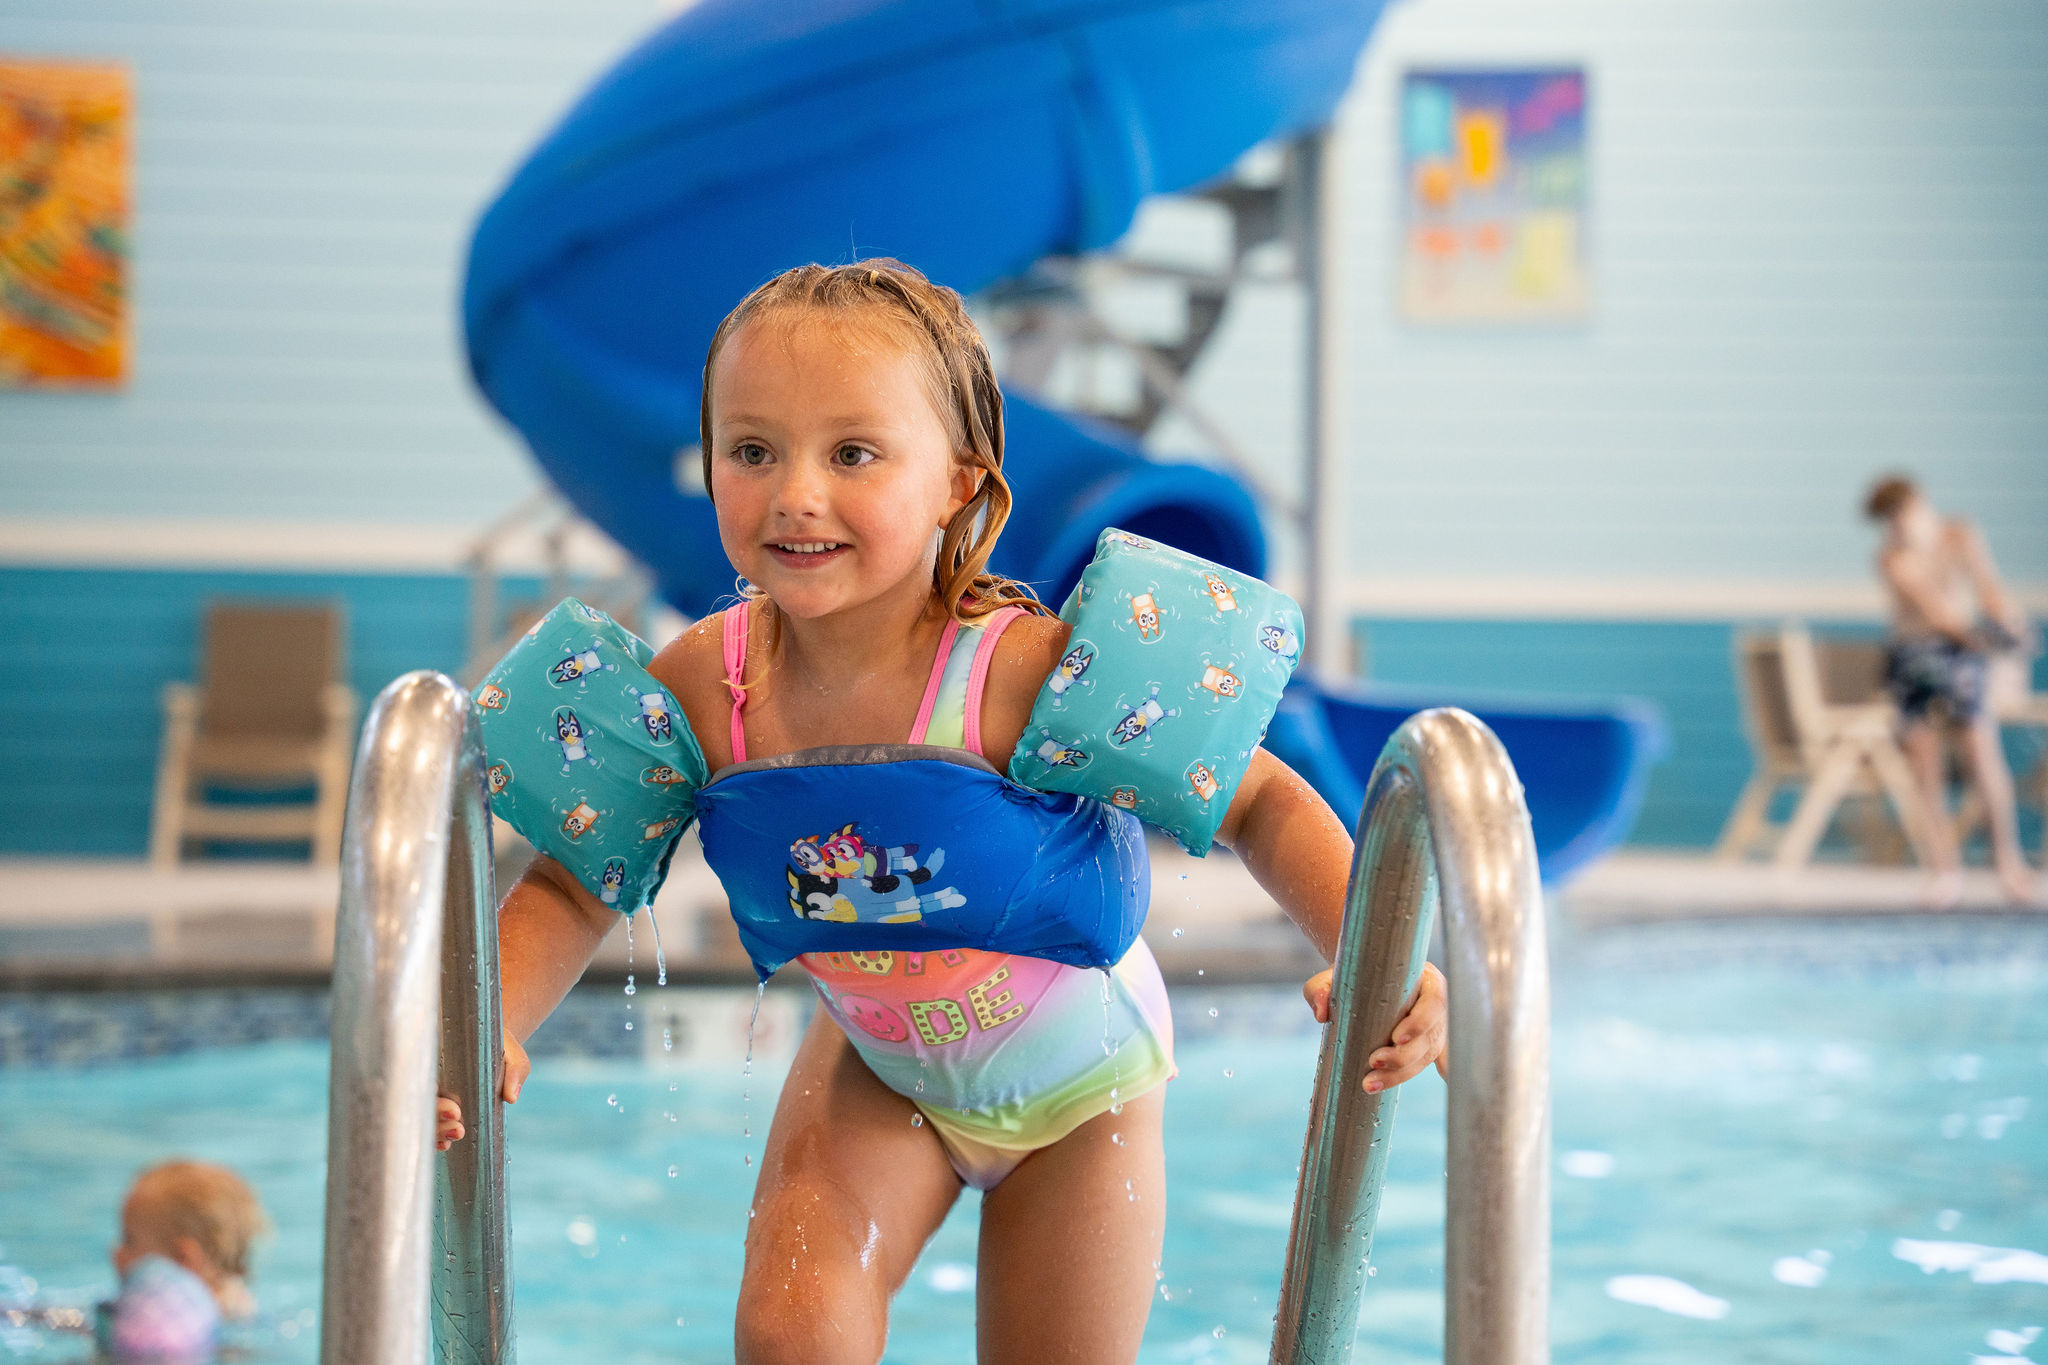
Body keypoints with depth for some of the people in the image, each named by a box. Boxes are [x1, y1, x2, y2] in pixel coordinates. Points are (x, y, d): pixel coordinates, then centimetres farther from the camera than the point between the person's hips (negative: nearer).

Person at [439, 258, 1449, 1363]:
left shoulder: (1030, 674, -35)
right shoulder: (703, 687, -24)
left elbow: (1261, 805, -24)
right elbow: (574, 886, -11)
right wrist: (488, 1029, -29)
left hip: (1074, 1075, -2)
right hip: (876, 1064, 2)